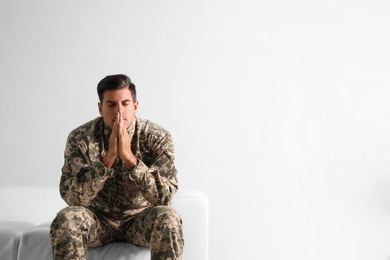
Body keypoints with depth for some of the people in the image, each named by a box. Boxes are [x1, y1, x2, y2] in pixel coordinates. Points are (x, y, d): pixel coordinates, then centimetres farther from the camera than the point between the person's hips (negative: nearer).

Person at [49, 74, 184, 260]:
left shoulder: (157, 138, -13)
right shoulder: (80, 138, -12)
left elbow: (164, 196, -21)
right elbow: (72, 197, -19)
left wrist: (129, 157, -32)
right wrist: (109, 158, -30)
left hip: (140, 217, 0)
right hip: (98, 218, 1)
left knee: (168, 218, -32)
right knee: (66, 220, -30)